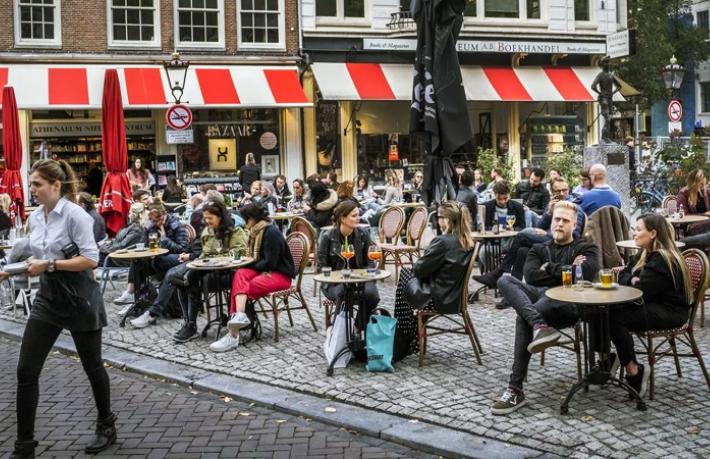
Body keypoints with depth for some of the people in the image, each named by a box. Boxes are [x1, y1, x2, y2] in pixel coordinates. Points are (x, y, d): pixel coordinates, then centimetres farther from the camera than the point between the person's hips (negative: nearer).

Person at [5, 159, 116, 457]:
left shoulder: (75, 214, -15)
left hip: (79, 298, -6)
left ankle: (106, 426, 32)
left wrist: (50, 265, -22)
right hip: (47, 298, 7)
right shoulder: (35, 218, 7)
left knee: (92, 365, 11)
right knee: (26, 371, 0)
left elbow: (90, 259, -20)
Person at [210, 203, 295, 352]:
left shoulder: (271, 232, -14)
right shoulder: (257, 231, 14)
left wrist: (249, 265, -10)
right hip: (263, 271, 7)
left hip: (281, 274, -7)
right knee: (240, 274, -25)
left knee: (243, 286, -28)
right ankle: (239, 315, -44)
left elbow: (269, 263, -19)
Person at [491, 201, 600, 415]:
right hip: (539, 294, 5)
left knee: (524, 318, -33)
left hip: (568, 302, -4)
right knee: (505, 280, -25)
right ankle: (539, 326, -48)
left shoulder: (586, 248, 17)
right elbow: (530, 276, 7)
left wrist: (550, 268, 2)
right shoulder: (539, 249, 27)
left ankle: (515, 389, -31)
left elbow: (586, 272, -6)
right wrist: (566, 271, 2)